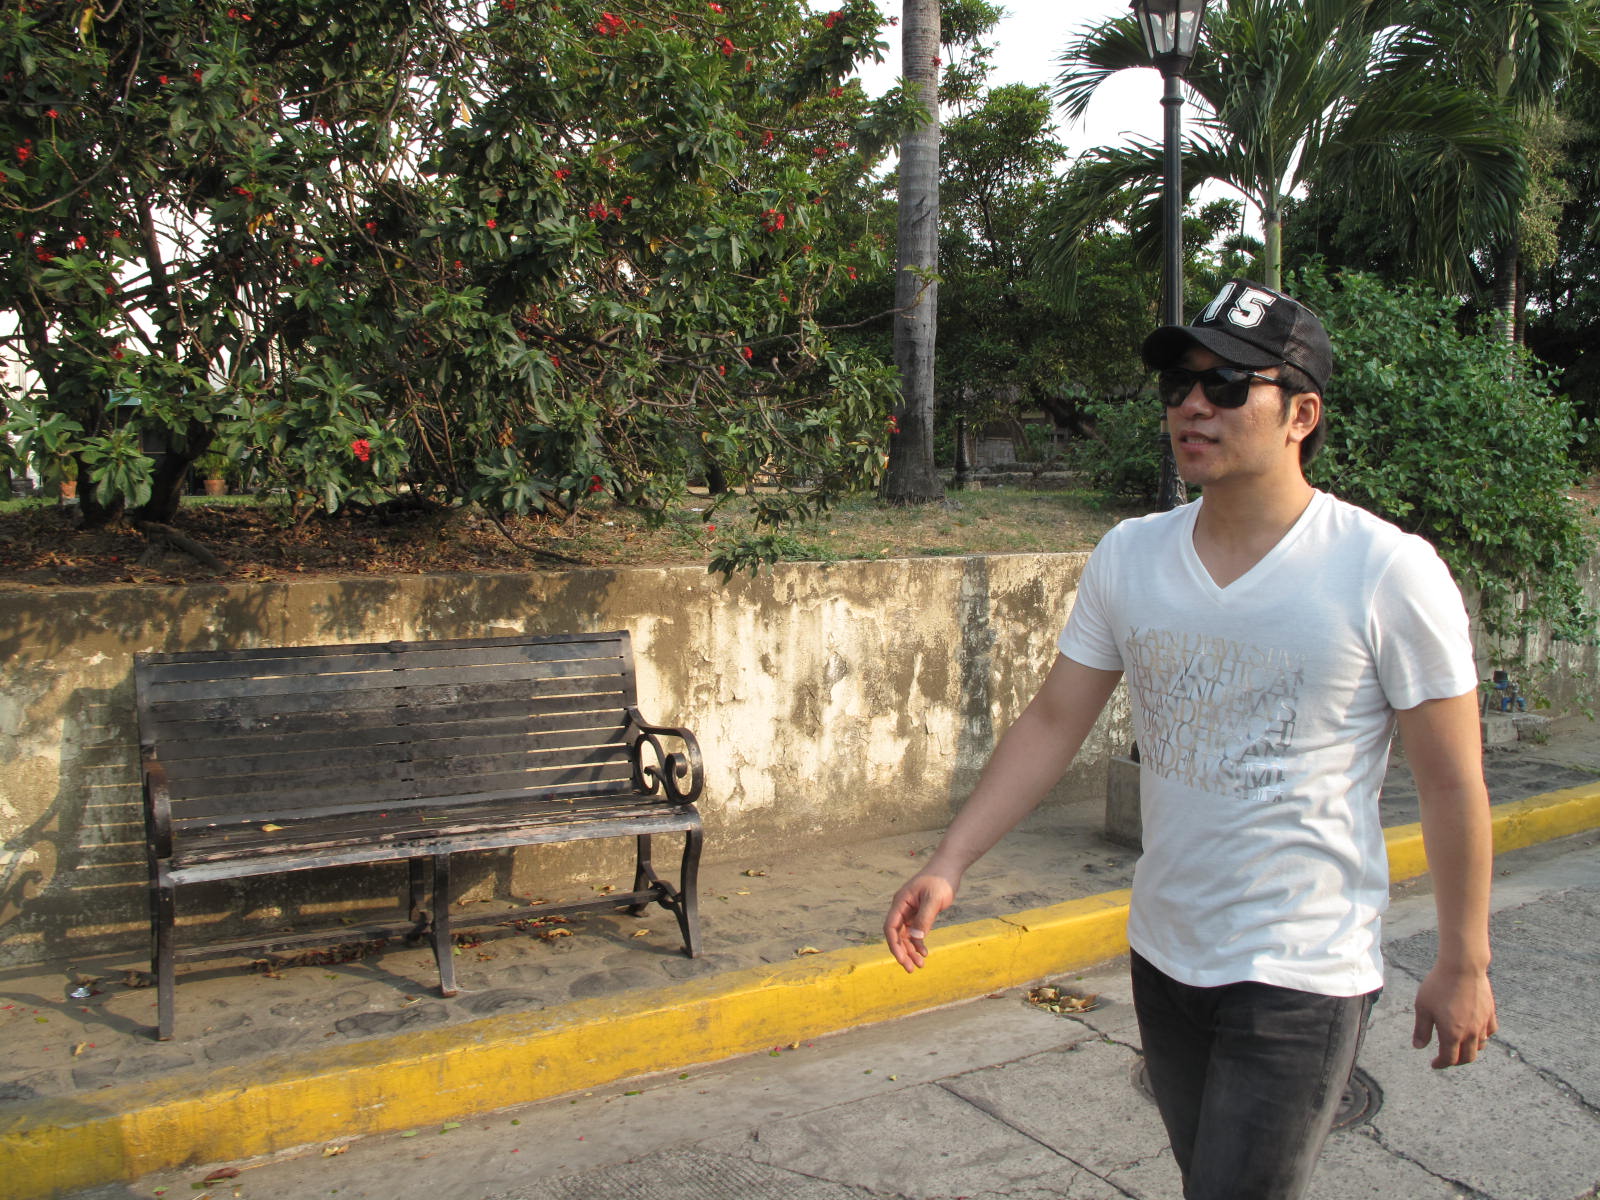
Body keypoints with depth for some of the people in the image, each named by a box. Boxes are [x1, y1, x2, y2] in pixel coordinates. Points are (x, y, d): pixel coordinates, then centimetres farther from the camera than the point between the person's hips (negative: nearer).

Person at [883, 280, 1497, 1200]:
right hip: (1164, 953, 5)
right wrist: (949, 865, -5)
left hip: (1302, 977, -5)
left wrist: (1464, 964, -2)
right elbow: (1053, 723, 2)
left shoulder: (1390, 573, -14)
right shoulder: (1129, 556, -2)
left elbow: (1453, 784, -7)